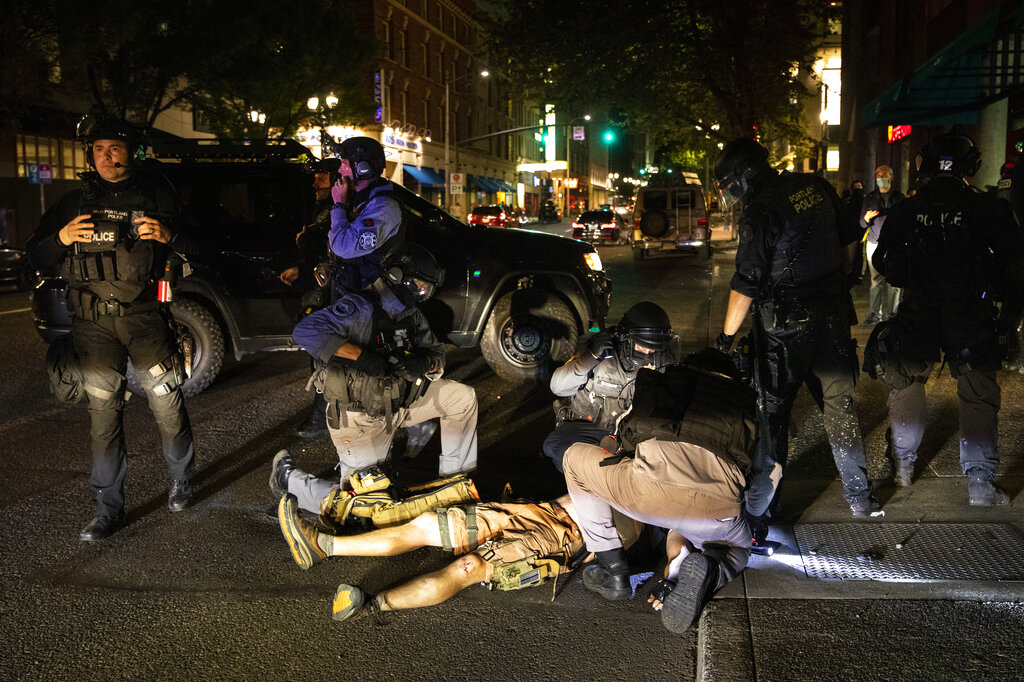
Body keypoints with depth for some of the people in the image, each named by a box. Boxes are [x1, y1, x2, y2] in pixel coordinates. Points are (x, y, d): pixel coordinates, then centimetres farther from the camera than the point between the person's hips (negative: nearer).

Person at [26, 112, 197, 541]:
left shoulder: (157, 197, 6)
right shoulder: (76, 202, 12)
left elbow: (197, 247, 5)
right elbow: (36, 258, 12)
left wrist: (168, 236, -16)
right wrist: (62, 238, -9)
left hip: (145, 317, -2)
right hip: (94, 327, 2)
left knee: (168, 406, -1)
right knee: (104, 416, 4)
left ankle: (181, 480, 24)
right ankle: (108, 509, 12)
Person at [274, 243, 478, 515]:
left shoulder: (411, 315, 5)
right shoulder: (361, 308, -22)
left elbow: (436, 352, 11)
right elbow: (305, 332, -33)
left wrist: (425, 363, -15)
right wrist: (359, 354, -35)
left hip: (396, 402, 8)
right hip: (359, 416, -8)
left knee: (463, 397, 3)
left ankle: (456, 475, 16)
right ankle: (288, 477, 15)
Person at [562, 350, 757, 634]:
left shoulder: (667, 378, 29)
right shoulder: (745, 399, 32)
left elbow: (629, 435, 33)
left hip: (651, 489, -2)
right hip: (716, 509, 3)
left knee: (575, 458, 27)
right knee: (738, 548, 40)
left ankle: (614, 572, 22)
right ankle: (708, 571, 0)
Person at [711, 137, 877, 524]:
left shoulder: (760, 212, -17)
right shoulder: (816, 187, 4)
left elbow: (746, 285, -19)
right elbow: (850, 241, 14)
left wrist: (726, 337, -11)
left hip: (785, 323, -6)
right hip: (833, 314, 6)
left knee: (772, 411, 2)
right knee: (839, 404, 16)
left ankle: (757, 509, 8)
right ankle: (859, 498, 25)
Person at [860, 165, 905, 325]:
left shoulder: (899, 196, 8)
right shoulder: (870, 197, 11)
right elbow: (862, 224, 10)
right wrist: (867, 218, -12)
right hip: (874, 244, 1)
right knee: (876, 280, -3)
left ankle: (891, 313, 3)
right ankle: (874, 313, 3)